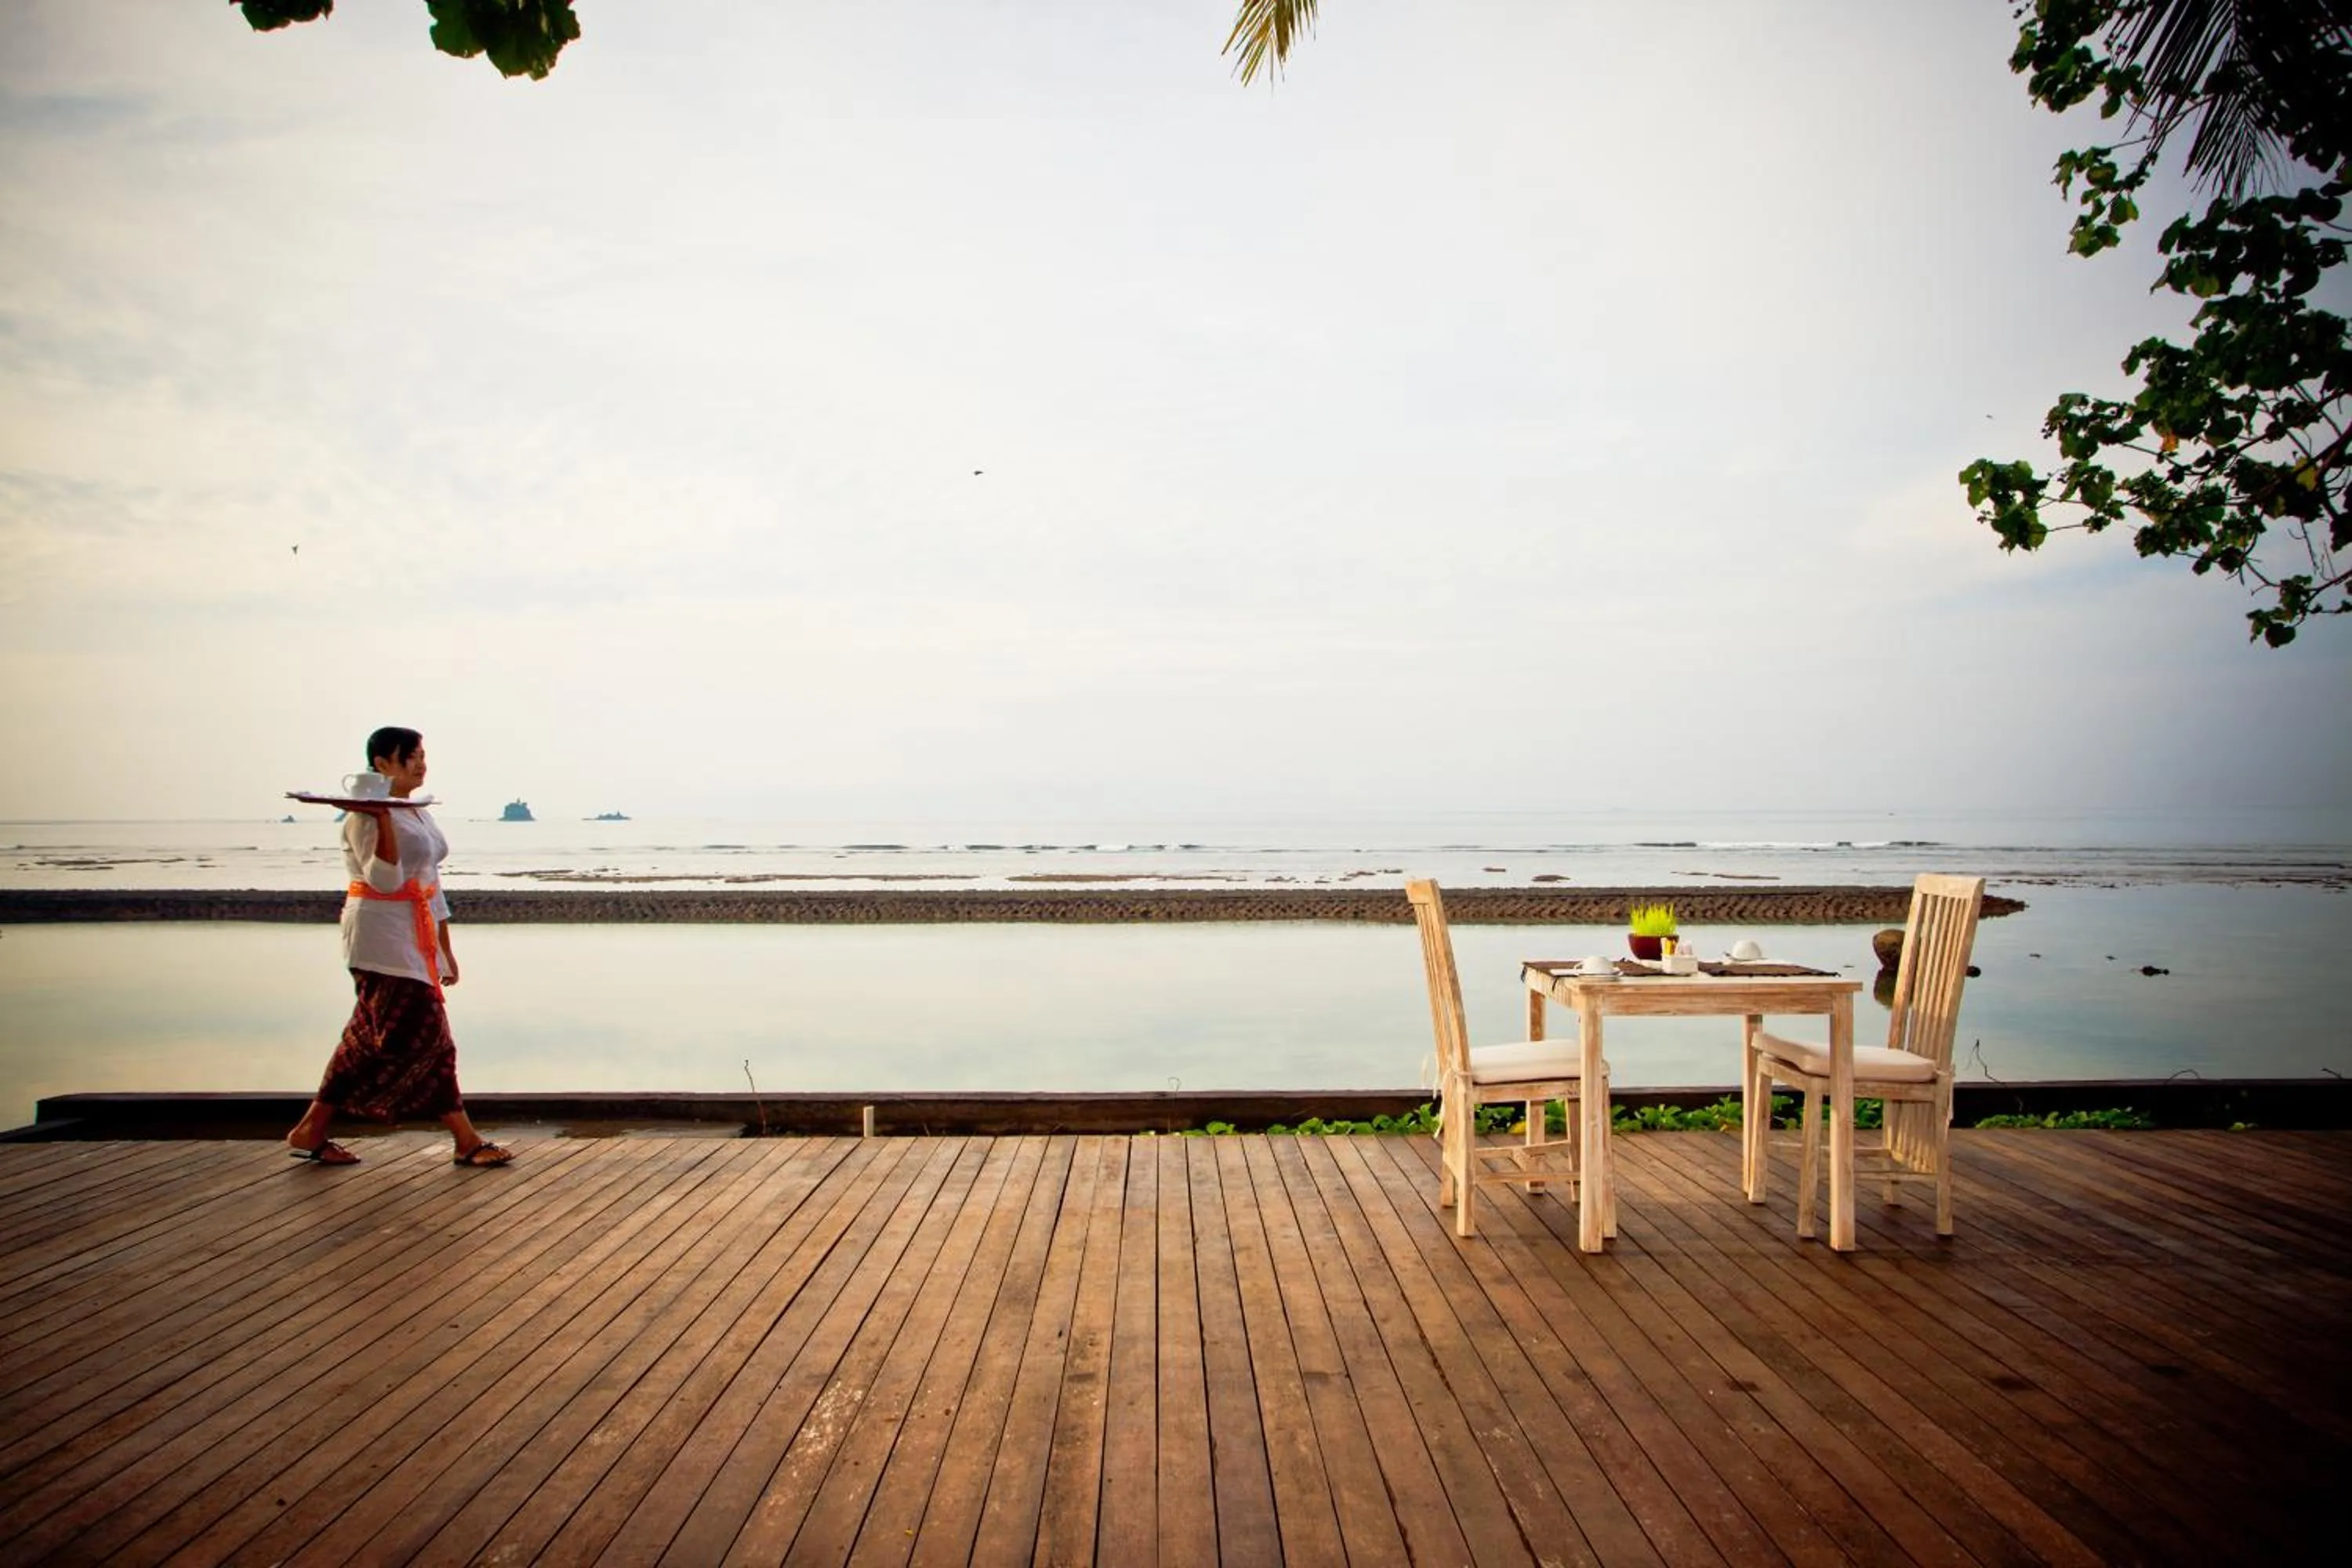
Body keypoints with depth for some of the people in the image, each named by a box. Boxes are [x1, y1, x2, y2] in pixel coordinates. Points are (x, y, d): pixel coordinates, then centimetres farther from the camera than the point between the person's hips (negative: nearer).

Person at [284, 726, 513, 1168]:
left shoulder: (418, 813, 15)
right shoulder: (367, 814, -12)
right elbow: (385, 880, -22)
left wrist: (445, 948, 19)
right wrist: (383, 818, -29)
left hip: (416, 937, 9)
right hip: (383, 935, -9)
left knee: (372, 1040, 12)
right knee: (428, 1036, -8)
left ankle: (311, 1133, 22)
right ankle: (467, 1142, -2)